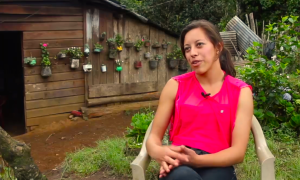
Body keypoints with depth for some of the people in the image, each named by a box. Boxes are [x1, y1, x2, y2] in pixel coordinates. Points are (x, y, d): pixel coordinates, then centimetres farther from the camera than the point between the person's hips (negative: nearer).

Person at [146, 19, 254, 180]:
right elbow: (154, 136, 7)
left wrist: (196, 159, -20)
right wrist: (158, 152, -18)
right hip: (179, 166, 0)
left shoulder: (241, 92, 6)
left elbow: (238, 151, -3)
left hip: (217, 167, 0)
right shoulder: (175, 85, 9)